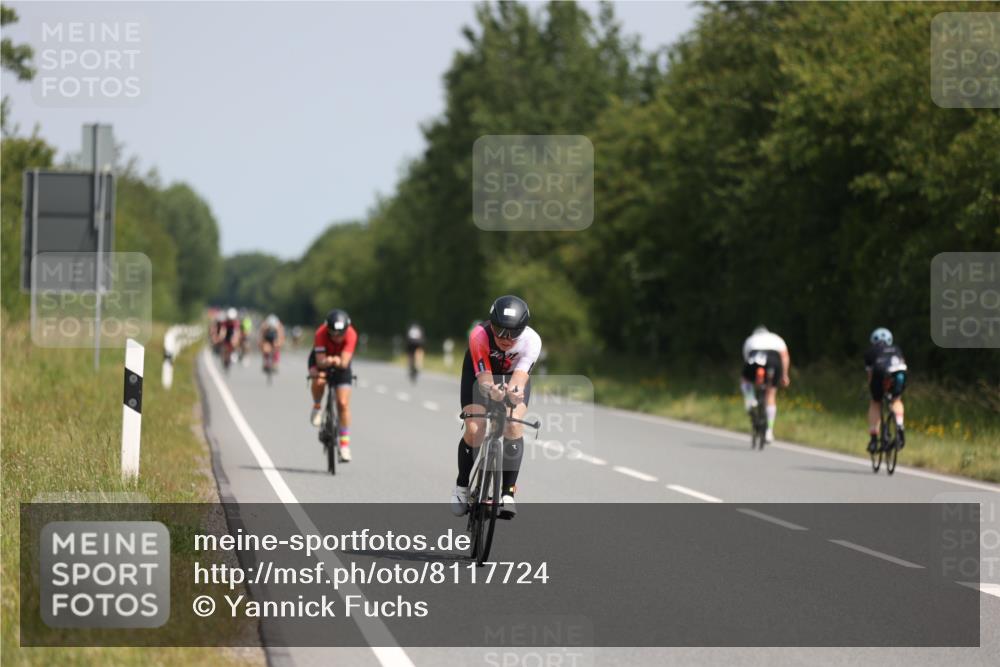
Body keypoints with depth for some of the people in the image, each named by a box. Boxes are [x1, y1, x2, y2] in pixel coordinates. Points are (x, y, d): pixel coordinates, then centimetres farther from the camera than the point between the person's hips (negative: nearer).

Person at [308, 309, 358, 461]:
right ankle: (317, 407, -4)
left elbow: (344, 363, -36)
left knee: (343, 404, -10)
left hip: (340, 365, 1)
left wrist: (338, 361, -57)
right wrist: (328, 361, -57)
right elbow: (321, 361, -37)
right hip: (321, 359, -1)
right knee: (319, 380, -36)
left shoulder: (351, 335, -32)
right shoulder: (321, 333, -34)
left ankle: (344, 443, 2)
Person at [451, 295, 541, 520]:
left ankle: (507, 492, -14)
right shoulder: (479, 336, -38)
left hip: (513, 377, 1)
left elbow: (519, 376, -44)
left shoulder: (531, 341, -34)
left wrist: (514, 392, -67)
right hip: (480, 373, -1)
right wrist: (492, 390, -65)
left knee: (514, 425, -22)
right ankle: (462, 487, 5)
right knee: (474, 429, -18)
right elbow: (484, 378, -42)